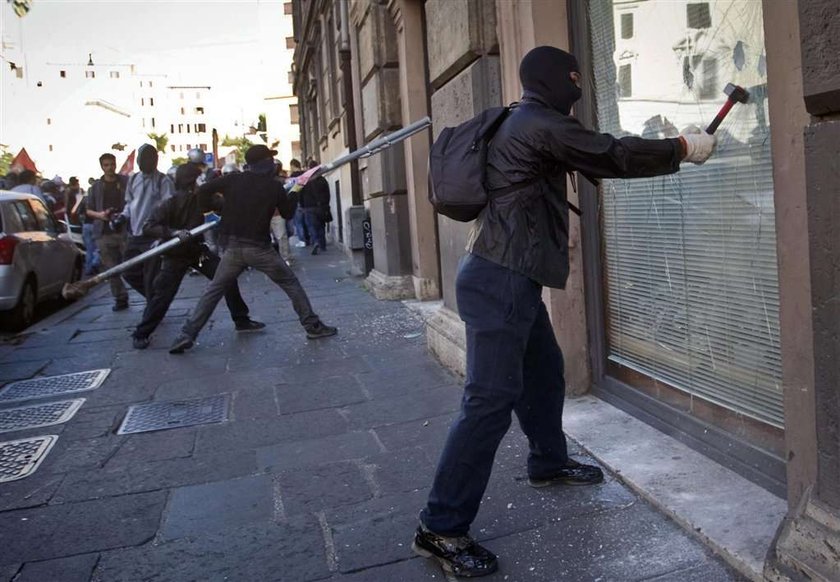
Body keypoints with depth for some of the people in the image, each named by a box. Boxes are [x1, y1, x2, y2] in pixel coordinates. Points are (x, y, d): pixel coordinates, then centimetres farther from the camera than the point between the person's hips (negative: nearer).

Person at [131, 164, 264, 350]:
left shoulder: (199, 199, -5)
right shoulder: (169, 204, -21)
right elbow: (148, 228, -27)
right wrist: (174, 232, -39)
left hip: (197, 250, 6)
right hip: (175, 255, -5)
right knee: (162, 295, -6)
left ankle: (241, 320, 13)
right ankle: (141, 334, 12)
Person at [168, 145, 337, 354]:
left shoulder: (234, 180, 3)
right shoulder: (274, 186, 0)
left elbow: (204, 190, -3)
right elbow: (288, 213, 12)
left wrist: (208, 209, 14)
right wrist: (295, 191, 26)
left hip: (233, 247, 3)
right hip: (259, 248, -2)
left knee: (213, 290, 12)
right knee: (291, 284, 11)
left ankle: (187, 335, 7)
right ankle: (313, 326, 10)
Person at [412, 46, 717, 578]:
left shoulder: (526, 126, 21)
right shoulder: (540, 124, -10)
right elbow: (614, 156, -9)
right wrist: (683, 149, 4)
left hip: (509, 276, 11)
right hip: (501, 279, -11)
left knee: (544, 372, 22)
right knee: (491, 399, -12)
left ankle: (549, 463, 42)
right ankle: (442, 528, -6)